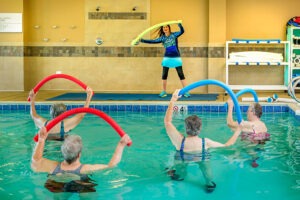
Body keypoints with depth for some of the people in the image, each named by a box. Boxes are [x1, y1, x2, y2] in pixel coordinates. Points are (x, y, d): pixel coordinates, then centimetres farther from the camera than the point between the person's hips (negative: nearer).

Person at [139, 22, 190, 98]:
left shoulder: (174, 34, -2)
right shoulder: (162, 38, 4)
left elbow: (182, 31, -16)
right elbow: (152, 41, -1)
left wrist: (179, 24, -34)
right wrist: (141, 40, -9)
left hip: (176, 58, -2)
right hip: (167, 58, 3)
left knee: (181, 75, -1)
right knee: (164, 75, 4)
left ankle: (186, 91, 4)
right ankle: (164, 91, 17)